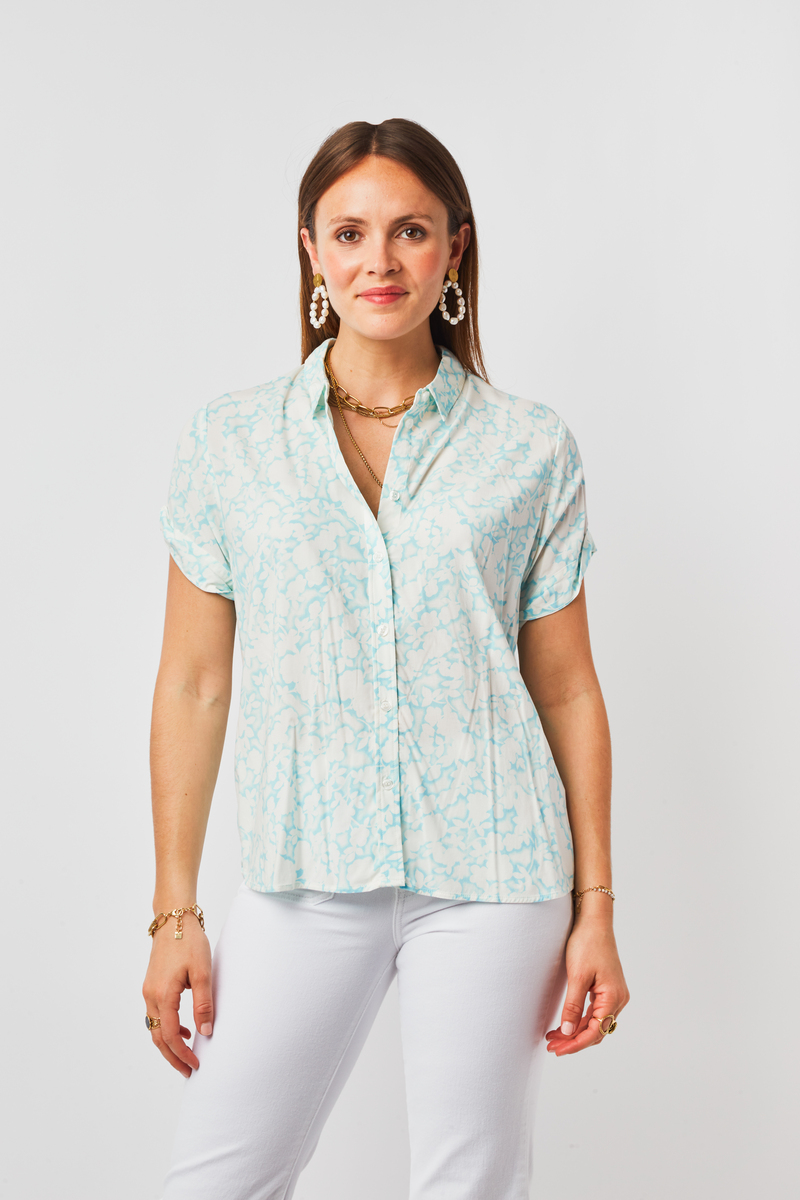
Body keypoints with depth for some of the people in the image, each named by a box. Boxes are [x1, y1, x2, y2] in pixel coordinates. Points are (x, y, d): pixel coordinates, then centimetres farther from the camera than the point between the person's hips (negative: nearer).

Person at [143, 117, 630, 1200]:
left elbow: (567, 686, 4)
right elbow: (193, 684, 3)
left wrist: (596, 907, 2)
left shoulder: (531, 448, 1)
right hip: (305, 877, 1)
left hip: (490, 875, 0)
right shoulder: (229, 443, 2)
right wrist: (175, 914, 2)